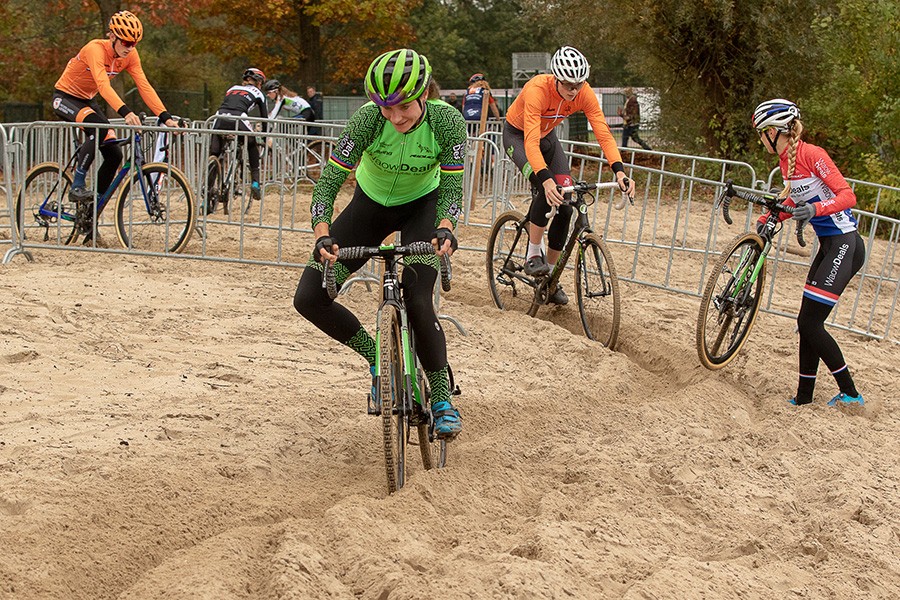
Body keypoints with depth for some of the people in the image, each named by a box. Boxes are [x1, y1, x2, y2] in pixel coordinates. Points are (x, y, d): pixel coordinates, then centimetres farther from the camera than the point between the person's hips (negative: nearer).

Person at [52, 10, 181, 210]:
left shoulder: (130, 55, -11)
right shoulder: (95, 49, -30)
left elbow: (144, 86, -18)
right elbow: (103, 84, -44)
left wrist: (166, 117, -30)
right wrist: (125, 112, -59)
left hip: (87, 100, 7)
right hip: (65, 97, -7)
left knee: (114, 155, -5)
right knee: (100, 128, -35)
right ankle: (77, 187, -26)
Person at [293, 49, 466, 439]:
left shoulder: (447, 121, -28)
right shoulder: (368, 118, -29)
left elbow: (451, 187, -23)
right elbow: (329, 181, -28)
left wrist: (444, 229, -44)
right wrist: (323, 236, -44)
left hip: (421, 206, -2)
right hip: (371, 204, 2)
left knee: (417, 300, -24)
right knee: (309, 297, -10)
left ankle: (442, 398, -4)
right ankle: (377, 357, 11)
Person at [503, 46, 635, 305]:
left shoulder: (584, 94, -24)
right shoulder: (537, 89, -37)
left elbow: (604, 133, -26)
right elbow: (531, 142, -43)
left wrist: (619, 171, -40)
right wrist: (546, 180, -56)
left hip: (547, 137, 5)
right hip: (517, 135, -5)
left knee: (565, 204, -7)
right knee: (547, 190, -31)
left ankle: (549, 277, 5)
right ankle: (533, 256, -13)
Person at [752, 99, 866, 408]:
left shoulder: (811, 154, -16)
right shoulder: (786, 160, 10)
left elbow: (848, 196, -21)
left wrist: (816, 209, -36)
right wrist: (767, 219, 9)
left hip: (844, 246, -9)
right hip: (829, 246, 9)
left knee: (810, 323, -11)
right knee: (808, 323, 9)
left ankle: (850, 394, 0)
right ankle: (804, 397, 16)